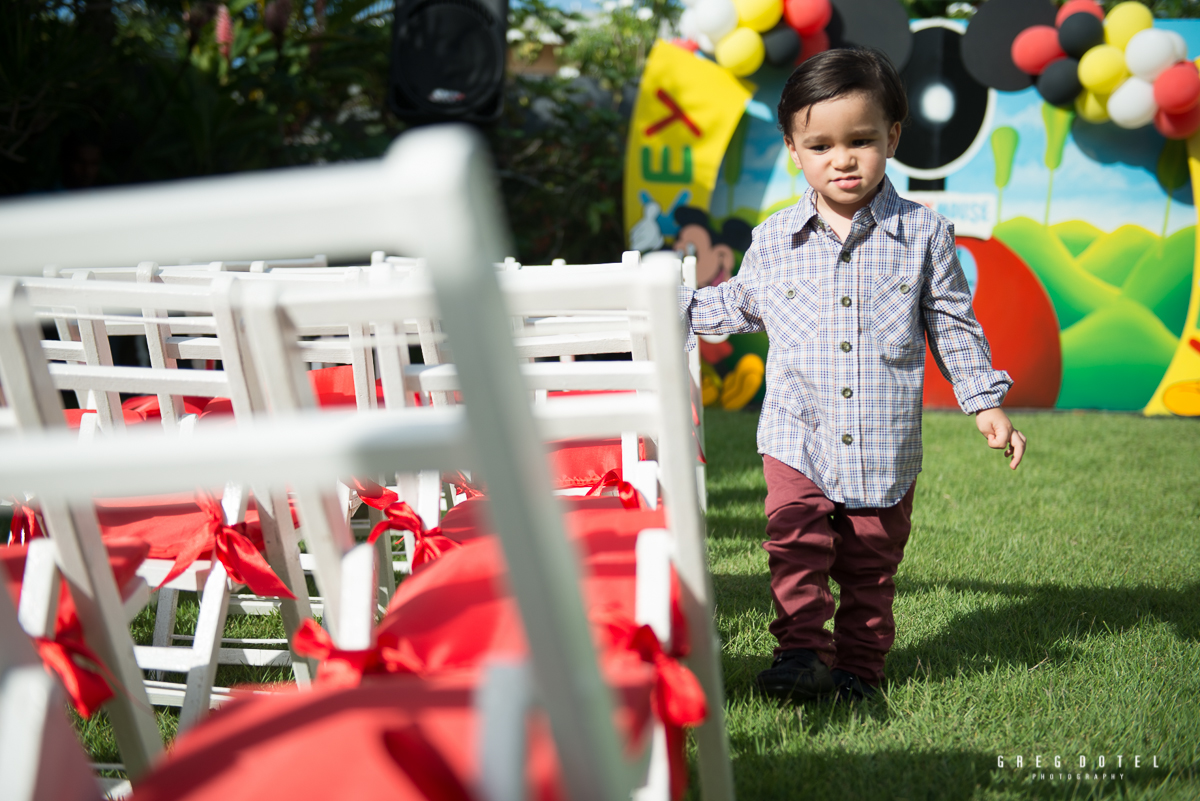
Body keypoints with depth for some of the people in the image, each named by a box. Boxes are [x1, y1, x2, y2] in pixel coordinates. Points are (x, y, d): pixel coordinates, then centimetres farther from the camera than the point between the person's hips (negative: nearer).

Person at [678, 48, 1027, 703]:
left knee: (871, 566, 9)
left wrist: (985, 402, 2)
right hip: (797, 438, 0)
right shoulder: (774, 239, 1)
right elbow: (740, 305, 18)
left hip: (886, 448, 0)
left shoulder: (923, 235, -2)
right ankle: (800, 651, -3)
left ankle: (858, 665, 21)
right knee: (797, 547, -13)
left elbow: (952, 326, 5)